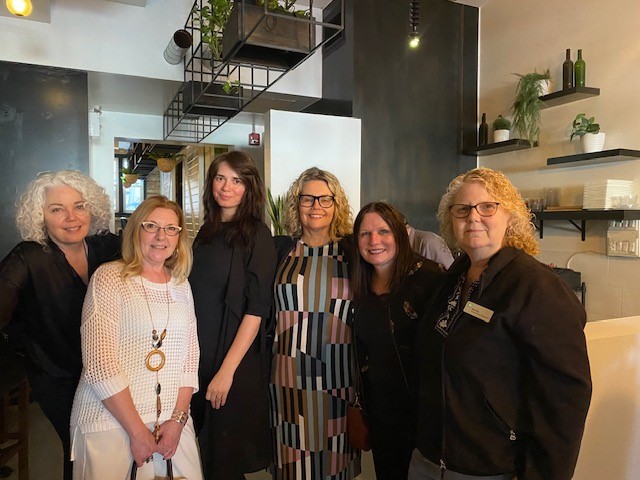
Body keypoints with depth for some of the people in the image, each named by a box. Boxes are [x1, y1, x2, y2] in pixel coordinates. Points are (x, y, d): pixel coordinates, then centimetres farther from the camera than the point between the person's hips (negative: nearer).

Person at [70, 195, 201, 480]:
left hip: (172, 419, 4)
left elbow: (190, 354, 6)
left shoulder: (181, 285, 8)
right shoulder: (109, 278, -8)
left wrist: (178, 418, -4)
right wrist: (137, 431, -13)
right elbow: (100, 363, -13)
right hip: (110, 422, -4)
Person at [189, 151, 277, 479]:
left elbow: (256, 308, -15)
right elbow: (198, 298, 12)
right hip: (199, 356, 6)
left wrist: (227, 370, -19)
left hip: (236, 364, -6)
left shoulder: (256, 234, -10)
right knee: (203, 451, 18)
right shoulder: (207, 232, 8)